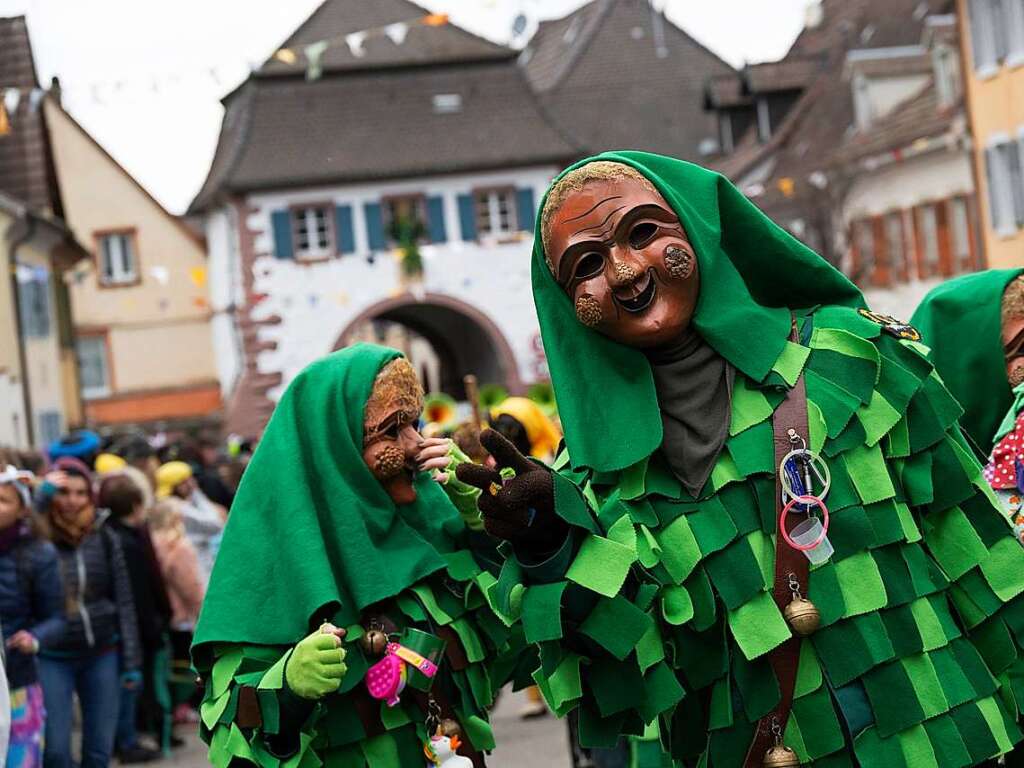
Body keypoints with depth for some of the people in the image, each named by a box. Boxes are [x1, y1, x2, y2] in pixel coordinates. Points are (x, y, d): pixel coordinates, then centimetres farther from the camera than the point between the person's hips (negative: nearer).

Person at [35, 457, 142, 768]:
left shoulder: (104, 537, 2)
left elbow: (123, 602, 6)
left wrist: (131, 660, 4)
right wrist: (39, 499, -25)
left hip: (102, 654, 3)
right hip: (52, 657, -3)